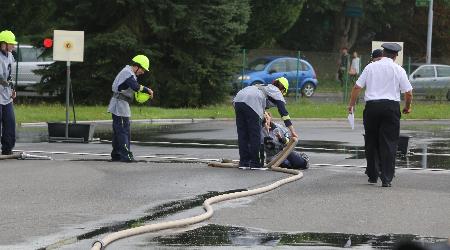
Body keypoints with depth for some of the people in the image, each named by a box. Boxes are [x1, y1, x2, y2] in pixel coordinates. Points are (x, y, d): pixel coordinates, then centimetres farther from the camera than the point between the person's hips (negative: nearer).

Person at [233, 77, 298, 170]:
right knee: (255, 135, 2)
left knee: (242, 134, 11)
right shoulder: (277, 92, 16)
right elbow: (283, 112, 9)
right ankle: (255, 163, 5)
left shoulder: (265, 87, 37)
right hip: (251, 103, -7)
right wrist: (292, 131, 7)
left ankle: (244, 162, 13)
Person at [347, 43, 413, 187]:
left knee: (371, 142, 13)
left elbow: (357, 87, 5)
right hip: (391, 107, -2)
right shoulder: (398, 70, 3)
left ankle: (373, 175, 19)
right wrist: (407, 107, 19)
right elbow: (408, 92, 2)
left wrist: (351, 104, 15)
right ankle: (386, 178, -7)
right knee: (389, 143, -1)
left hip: (371, 106, 2)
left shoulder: (370, 67, 8)